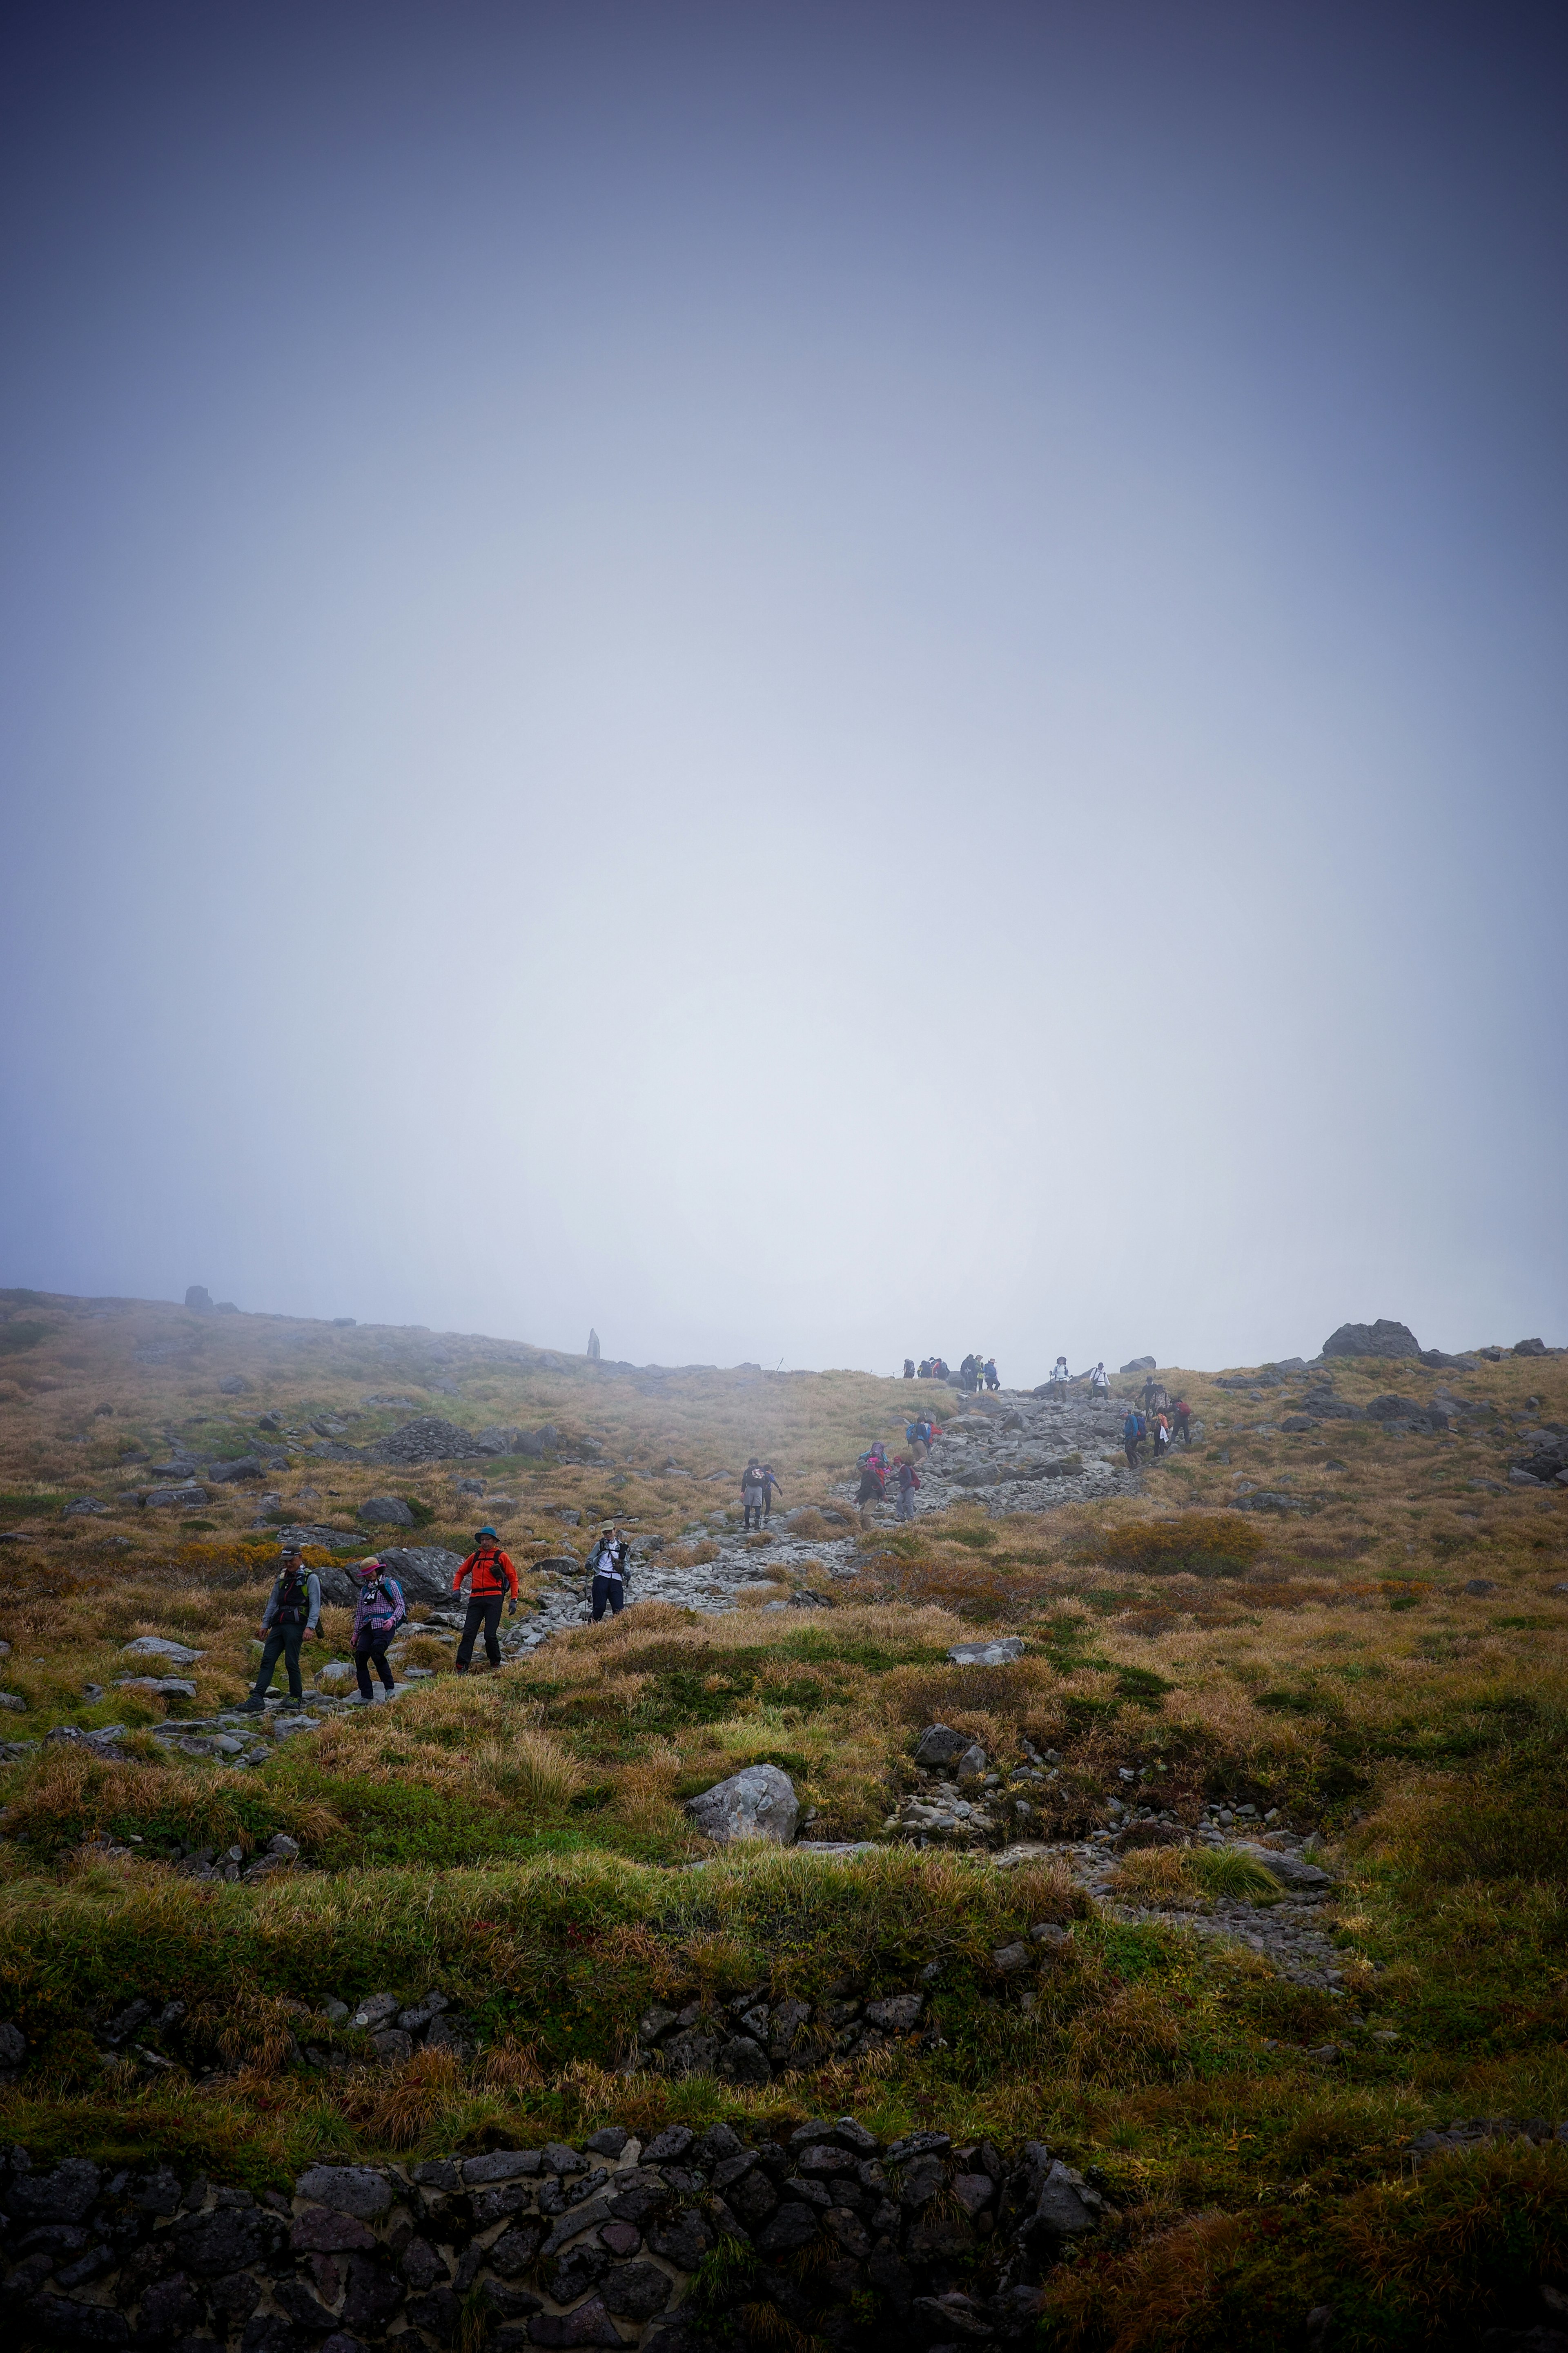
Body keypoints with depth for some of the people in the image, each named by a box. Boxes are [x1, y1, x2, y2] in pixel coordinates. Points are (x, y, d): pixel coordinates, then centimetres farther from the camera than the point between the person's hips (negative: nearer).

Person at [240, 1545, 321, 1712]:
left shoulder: (310, 1578, 0)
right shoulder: (282, 1578, 20)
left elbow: (315, 1605, -7)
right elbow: (273, 1602, 25)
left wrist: (310, 1627, -16)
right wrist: (265, 1624, 20)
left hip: (296, 1625, -7)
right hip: (278, 1625, 7)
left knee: (291, 1662, -6)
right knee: (267, 1660, -2)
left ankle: (297, 1698, 5)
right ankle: (257, 1699, -7)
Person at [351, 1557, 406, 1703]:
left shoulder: (390, 1584, 6)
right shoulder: (365, 1589, 22)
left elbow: (400, 1605, 1)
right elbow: (360, 1612, 26)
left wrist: (392, 1620, -15)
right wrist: (356, 1633, 22)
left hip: (384, 1626, -6)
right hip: (368, 1627, 6)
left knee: (377, 1653, -24)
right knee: (360, 1657, -10)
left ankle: (390, 1689, -8)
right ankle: (366, 1697, -6)